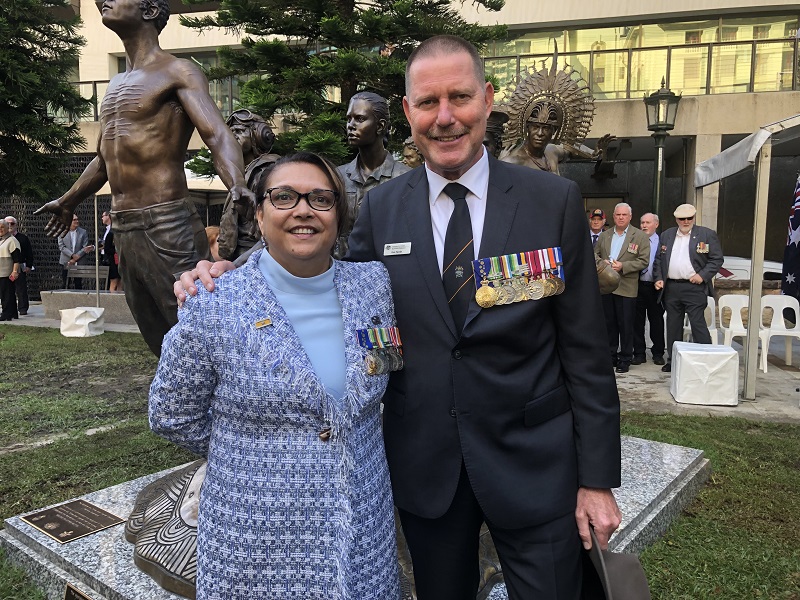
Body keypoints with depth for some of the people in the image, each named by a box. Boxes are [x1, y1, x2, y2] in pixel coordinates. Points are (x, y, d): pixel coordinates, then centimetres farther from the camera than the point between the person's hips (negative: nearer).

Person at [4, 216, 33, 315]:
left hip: (20, 268, -2)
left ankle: (23, 308, 5)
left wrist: (29, 266, -3)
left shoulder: (23, 238, 4)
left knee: (21, 289, 0)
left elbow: (29, 253, 4)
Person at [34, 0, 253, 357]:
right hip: (123, 231, 8)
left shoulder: (177, 72, -3)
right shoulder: (116, 84, 21)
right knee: (163, 342, 13)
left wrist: (238, 186, -38)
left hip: (167, 226, -8)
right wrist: (68, 201, 45)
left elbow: (218, 136, -17)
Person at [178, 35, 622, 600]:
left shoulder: (555, 200, -6)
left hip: (535, 467, -1)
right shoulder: (381, 208, -1)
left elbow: (584, 351, -5)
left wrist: (597, 479, -4)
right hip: (424, 466, 2)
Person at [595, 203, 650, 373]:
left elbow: (643, 261, -6)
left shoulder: (640, 236, -1)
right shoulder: (604, 235, 12)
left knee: (625, 325, 2)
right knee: (609, 323, 11)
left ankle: (625, 359, 12)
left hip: (626, 287, -4)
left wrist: (622, 266, -17)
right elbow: (595, 254, 16)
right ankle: (611, 355, 22)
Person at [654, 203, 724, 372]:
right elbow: (658, 259, 16)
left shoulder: (707, 234, 1)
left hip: (694, 288, -4)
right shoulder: (667, 235, 13)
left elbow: (717, 259, -1)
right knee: (673, 325, 11)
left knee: (698, 324, -7)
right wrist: (658, 278, 4)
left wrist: (702, 275, -12)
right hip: (671, 288, 5)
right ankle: (672, 360, 20)